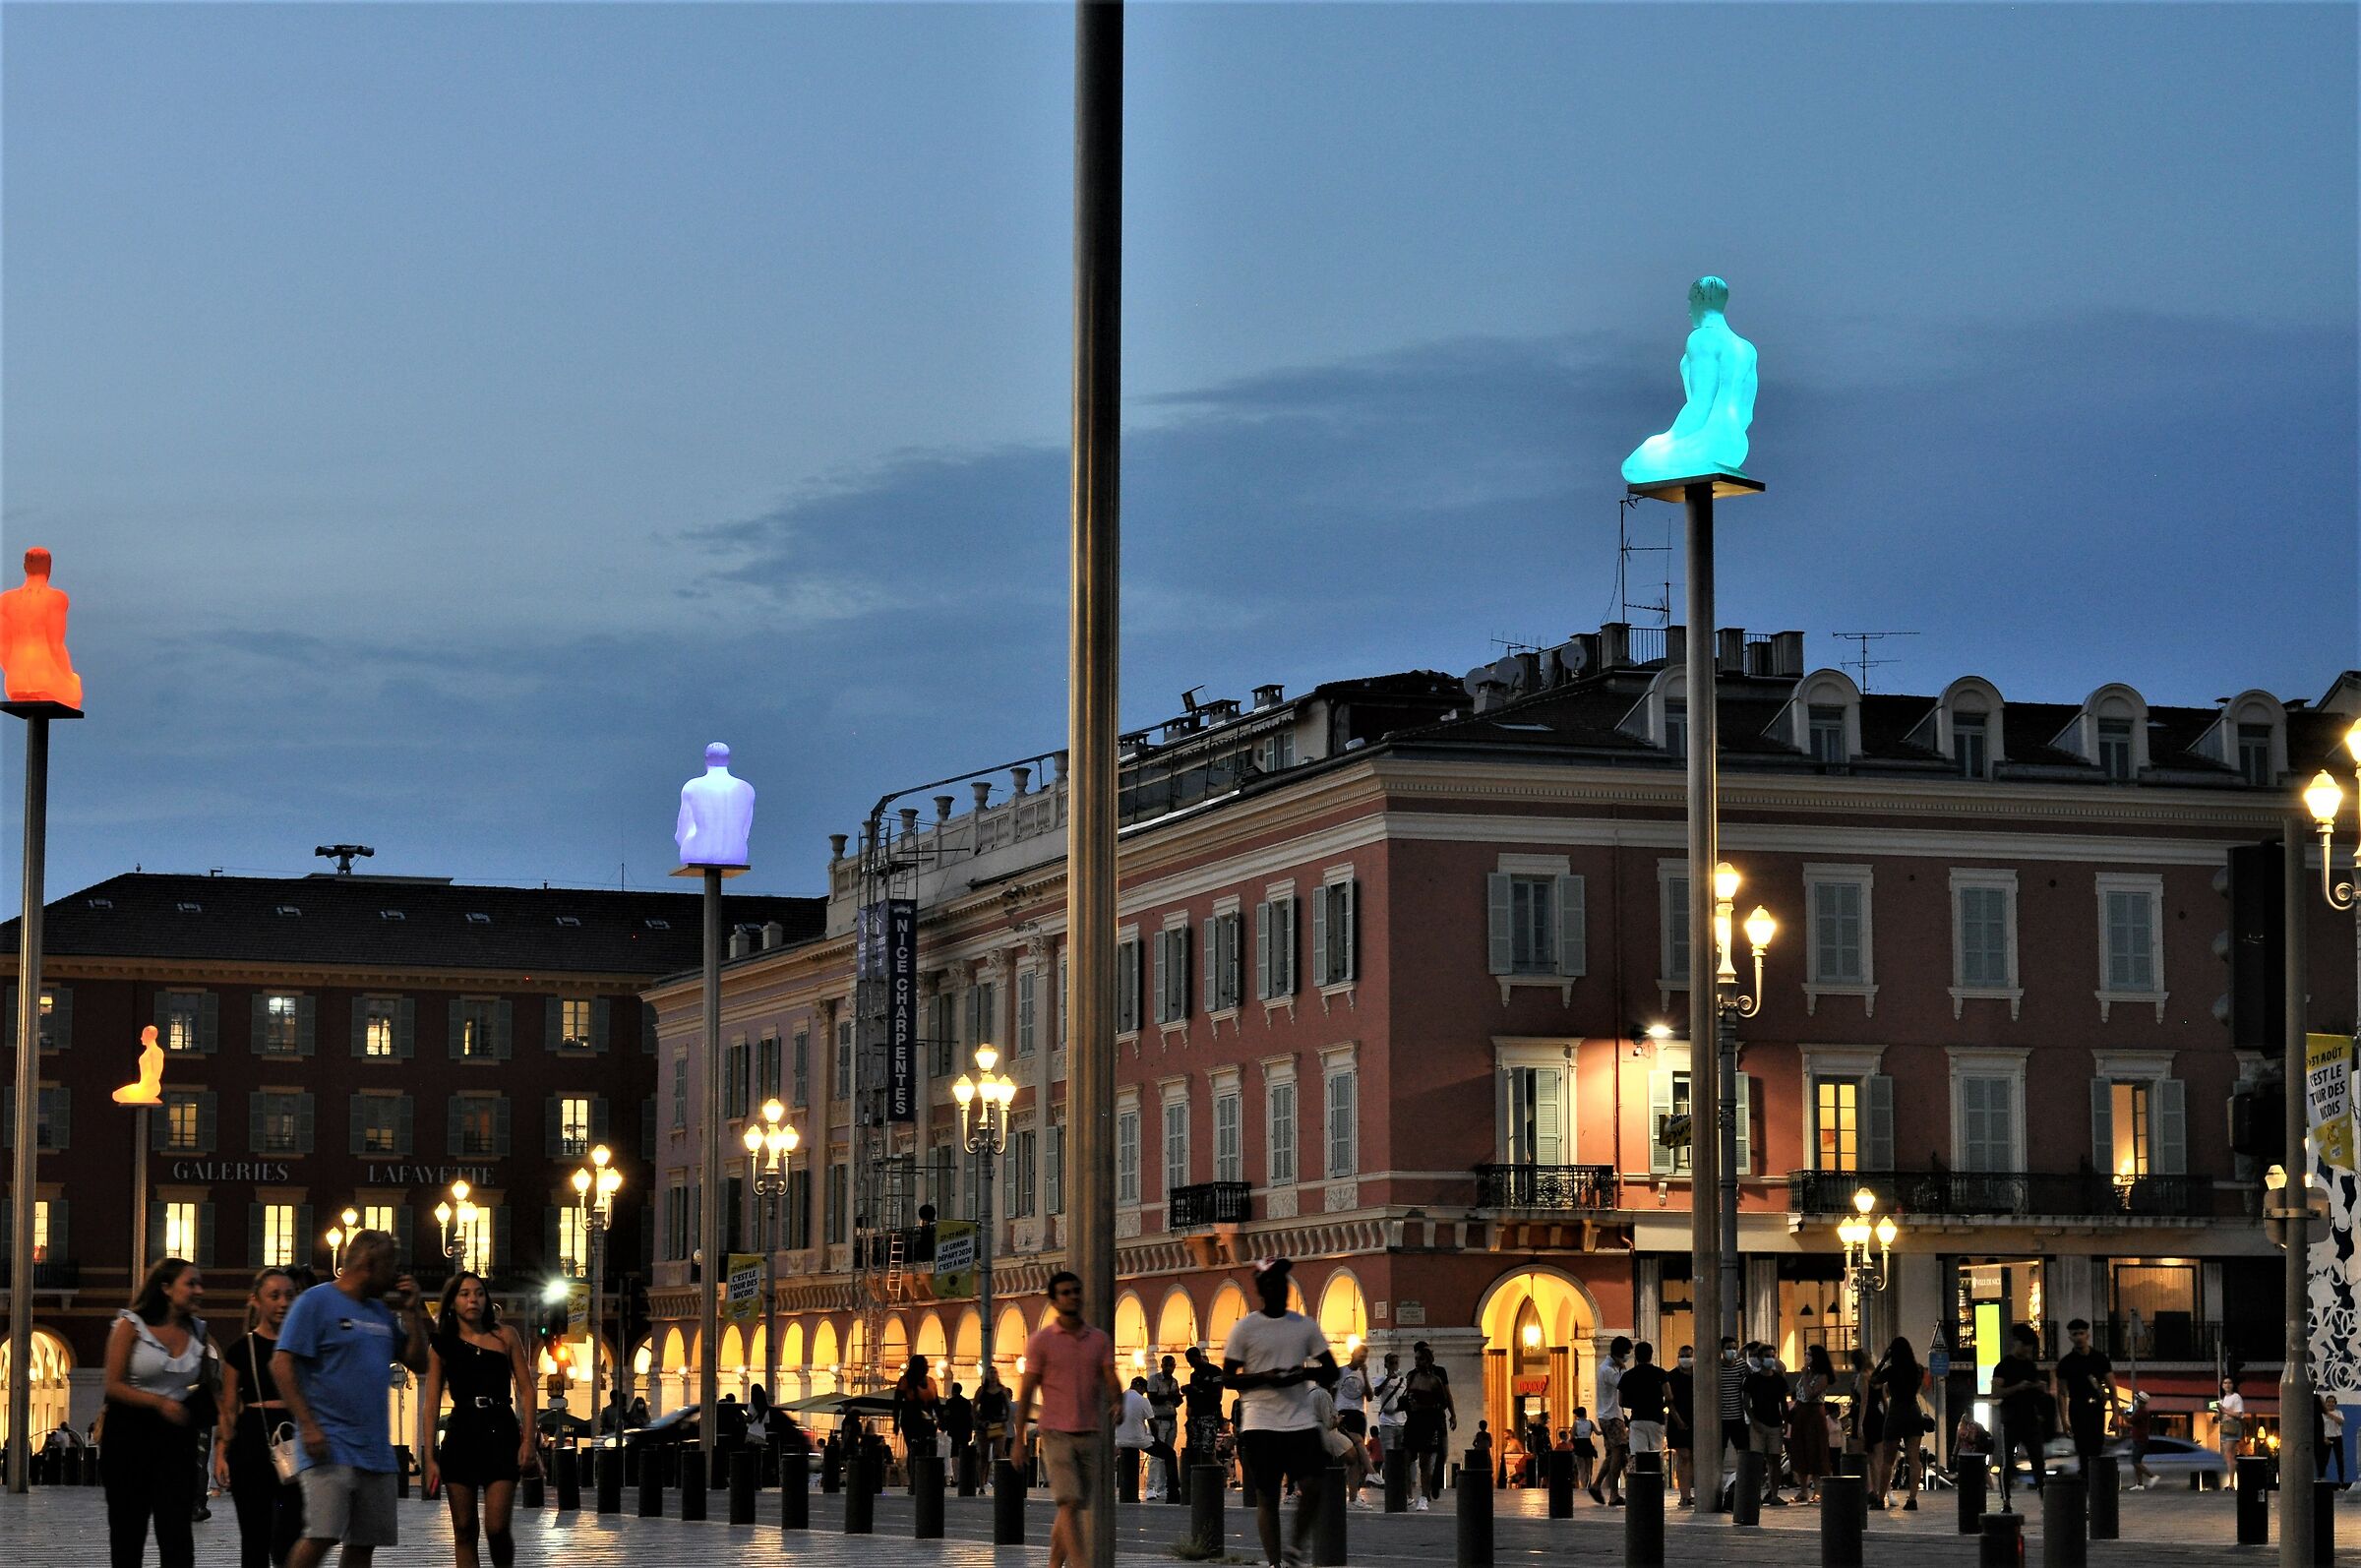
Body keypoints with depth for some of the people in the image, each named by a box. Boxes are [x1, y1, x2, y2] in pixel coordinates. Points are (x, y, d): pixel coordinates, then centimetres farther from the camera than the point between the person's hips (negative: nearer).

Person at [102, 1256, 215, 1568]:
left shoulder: (198, 1332, 7)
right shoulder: (131, 1325, -5)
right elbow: (114, 1385, -10)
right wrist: (159, 1402, -21)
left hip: (177, 1435, 2)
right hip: (130, 1432, -2)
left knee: (177, 1529, -7)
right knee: (128, 1529, 7)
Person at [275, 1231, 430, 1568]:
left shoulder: (382, 1313, 17)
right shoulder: (316, 1302, -4)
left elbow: (418, 1363, 20)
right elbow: (282, 1365, -10)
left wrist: (411, 1312, 8)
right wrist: (308, 1424, -18)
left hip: (375, 1450, 7)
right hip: (330, 1447, -7)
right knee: (322, 1536, -19)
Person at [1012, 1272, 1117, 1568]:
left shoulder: (1100, 1340, 8)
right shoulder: (1041, 1340, 0)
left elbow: (1111, 1380, -1)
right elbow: (1026, 1391, 1)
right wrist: (1018, 1438, -1)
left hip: (1090, 1433, 4)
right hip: (1056, 1433, -4)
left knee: (1074, 1508, 8)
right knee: (1069, 1504, -15)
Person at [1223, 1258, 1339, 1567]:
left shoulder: (1305, 1326, 10)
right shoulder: (1245, 1328, 1)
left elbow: (1331, 1372, 13)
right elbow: (1227, 1378, 1)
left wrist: (1306, 1373, -9)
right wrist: (1263, 1377, -16)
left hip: (1301, 1421, 2)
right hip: (1260, 1423, -2)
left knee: (1312, 1485, -12)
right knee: (1267, 1496, 0)